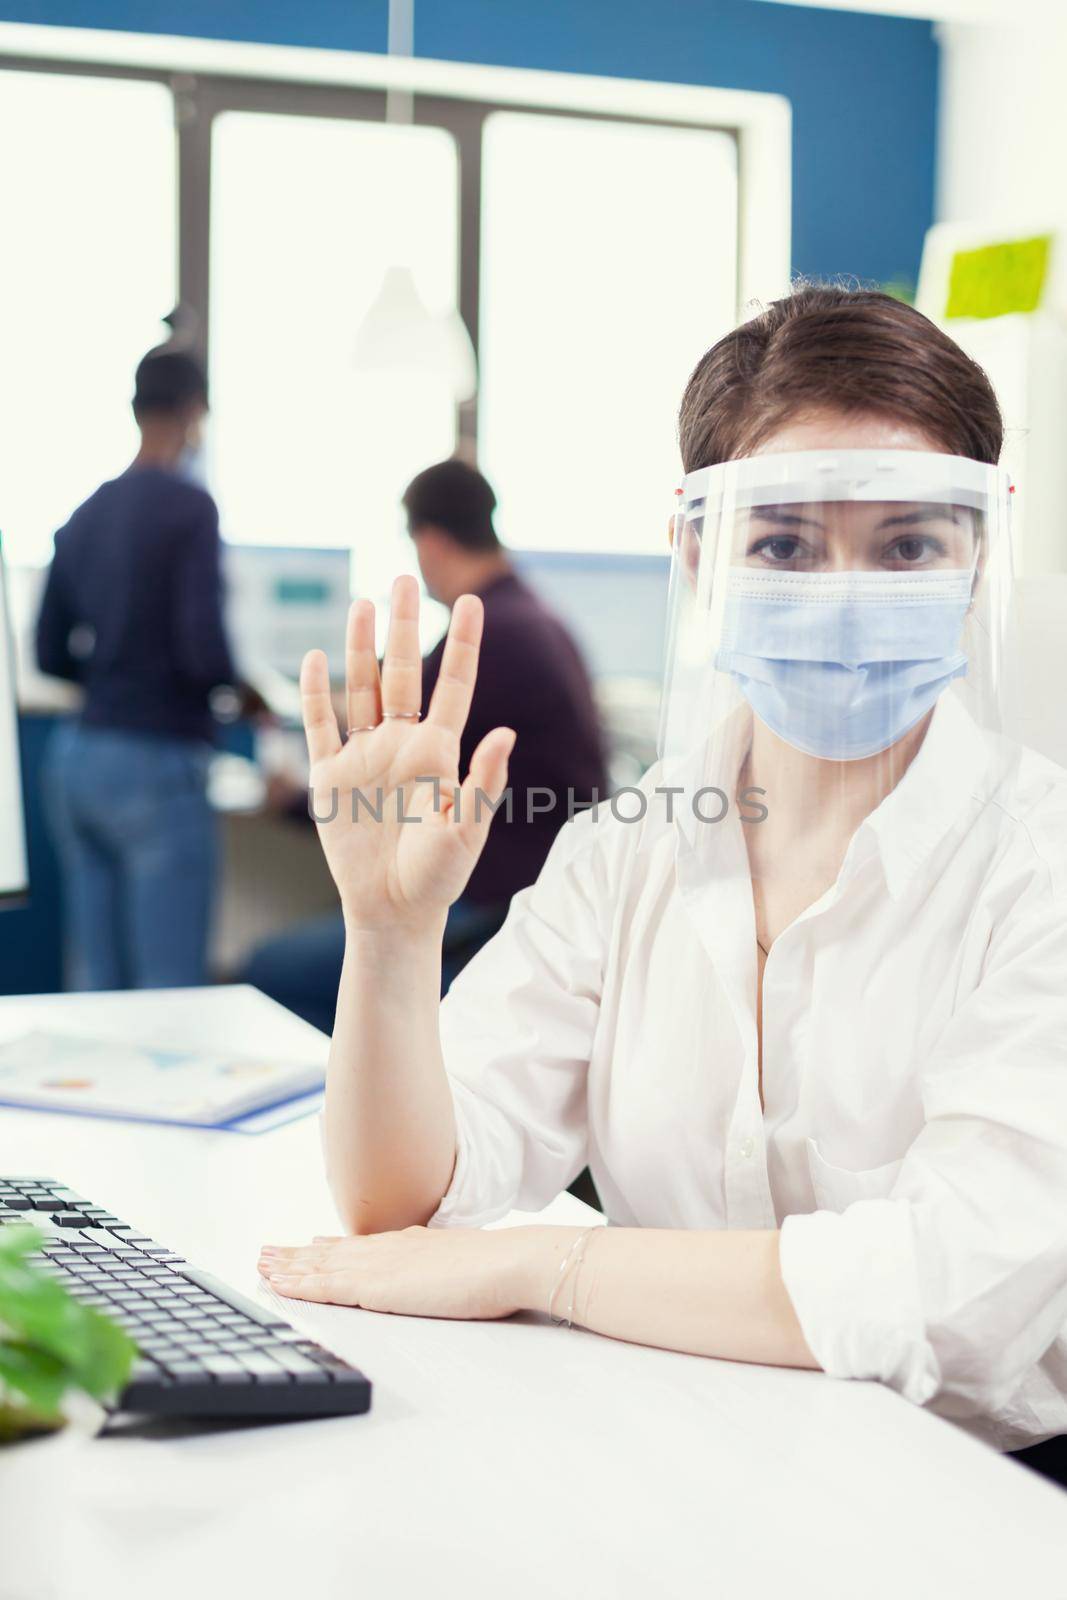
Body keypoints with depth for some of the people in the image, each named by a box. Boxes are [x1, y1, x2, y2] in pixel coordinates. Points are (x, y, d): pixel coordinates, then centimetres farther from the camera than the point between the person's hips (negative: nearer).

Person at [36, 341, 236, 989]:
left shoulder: (86, 515, 9)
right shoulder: (189, 507, -10)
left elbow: (52, 654, 14)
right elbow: (205, 648, -18)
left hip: (78, 756, 7)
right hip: (157, 764, -7)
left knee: (99, 985, 11)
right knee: (170, 992, -3)